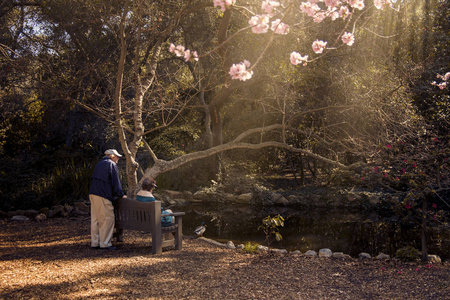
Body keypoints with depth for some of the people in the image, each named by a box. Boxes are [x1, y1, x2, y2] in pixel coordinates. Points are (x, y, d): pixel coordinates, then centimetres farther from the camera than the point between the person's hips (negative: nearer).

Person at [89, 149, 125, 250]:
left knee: (95, 218, 12)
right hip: (103, 196, -9)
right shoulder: (112, 165, -4)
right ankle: (105, 243, -4)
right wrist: (120, 195, 4)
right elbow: (116, 182, -7)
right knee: (107, 219, -4)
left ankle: (95, 242, 17)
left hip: (93, 194, 9)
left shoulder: (99, 164, 22)